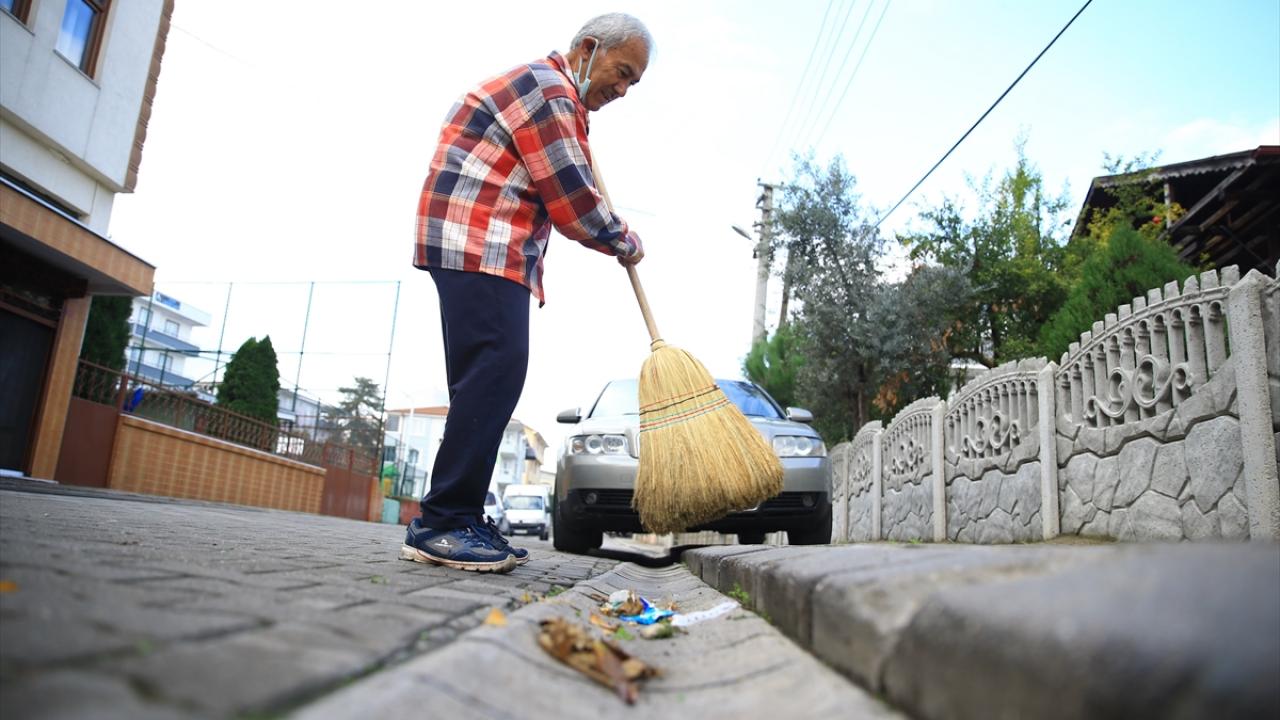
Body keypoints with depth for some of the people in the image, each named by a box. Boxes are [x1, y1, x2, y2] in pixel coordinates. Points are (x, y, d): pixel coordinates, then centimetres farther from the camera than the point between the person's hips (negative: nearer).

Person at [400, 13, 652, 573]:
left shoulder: (556, 99, 27)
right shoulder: (548, 90, -7)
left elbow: (558, 196, 36)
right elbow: (571, 203, -12)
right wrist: (626, 242, 2)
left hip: (489, 249, 11)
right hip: (477, 244, -10)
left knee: (486, 381, 5)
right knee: (495, 370, -18)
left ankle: (455, 522, 6)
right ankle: (443, 522, -17)